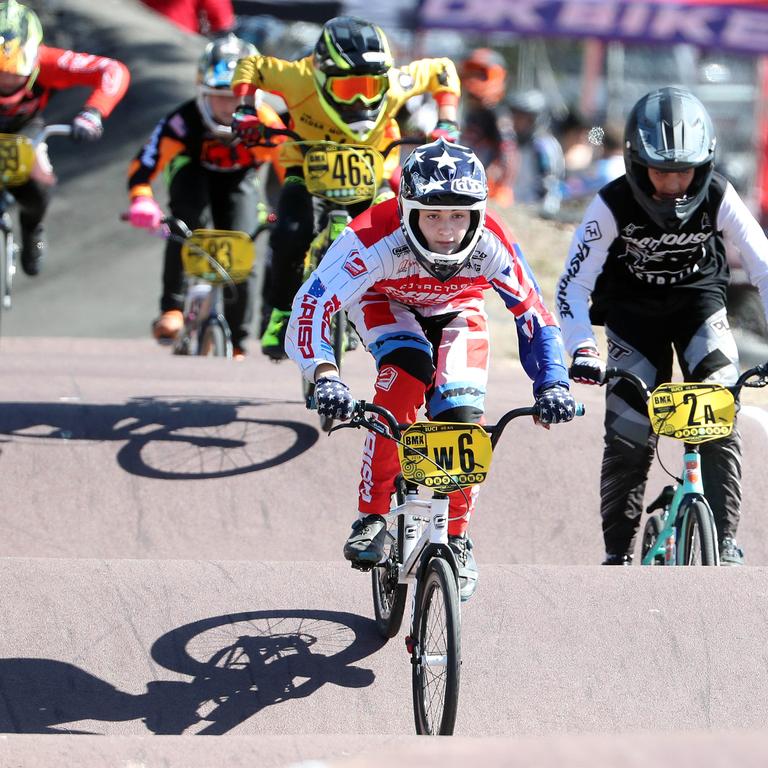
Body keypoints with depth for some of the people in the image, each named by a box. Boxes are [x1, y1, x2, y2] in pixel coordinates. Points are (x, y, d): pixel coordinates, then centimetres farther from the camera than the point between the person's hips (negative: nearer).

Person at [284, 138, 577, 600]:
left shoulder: (492, 246, -35)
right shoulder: (376, 240, -41)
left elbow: (534, 315, -23)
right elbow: (311, 308, -45)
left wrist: (552, 383, -38)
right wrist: (325, 375, -61)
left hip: (456, 310, 2)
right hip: (385, 303, -2)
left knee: (462, 419, -17)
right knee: (406, 375, -32)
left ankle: (457, 537, 7)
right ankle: (372, 518, -21)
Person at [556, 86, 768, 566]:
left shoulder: (718, 199, -23)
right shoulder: (613, 206, -26)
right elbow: (574, 285, -25)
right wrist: (583, 348, -41)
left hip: (698, 299, 1)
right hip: (632, 308, -1)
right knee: (628, 435, -7)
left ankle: (725, 543, -10)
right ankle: (618, 554, 8)